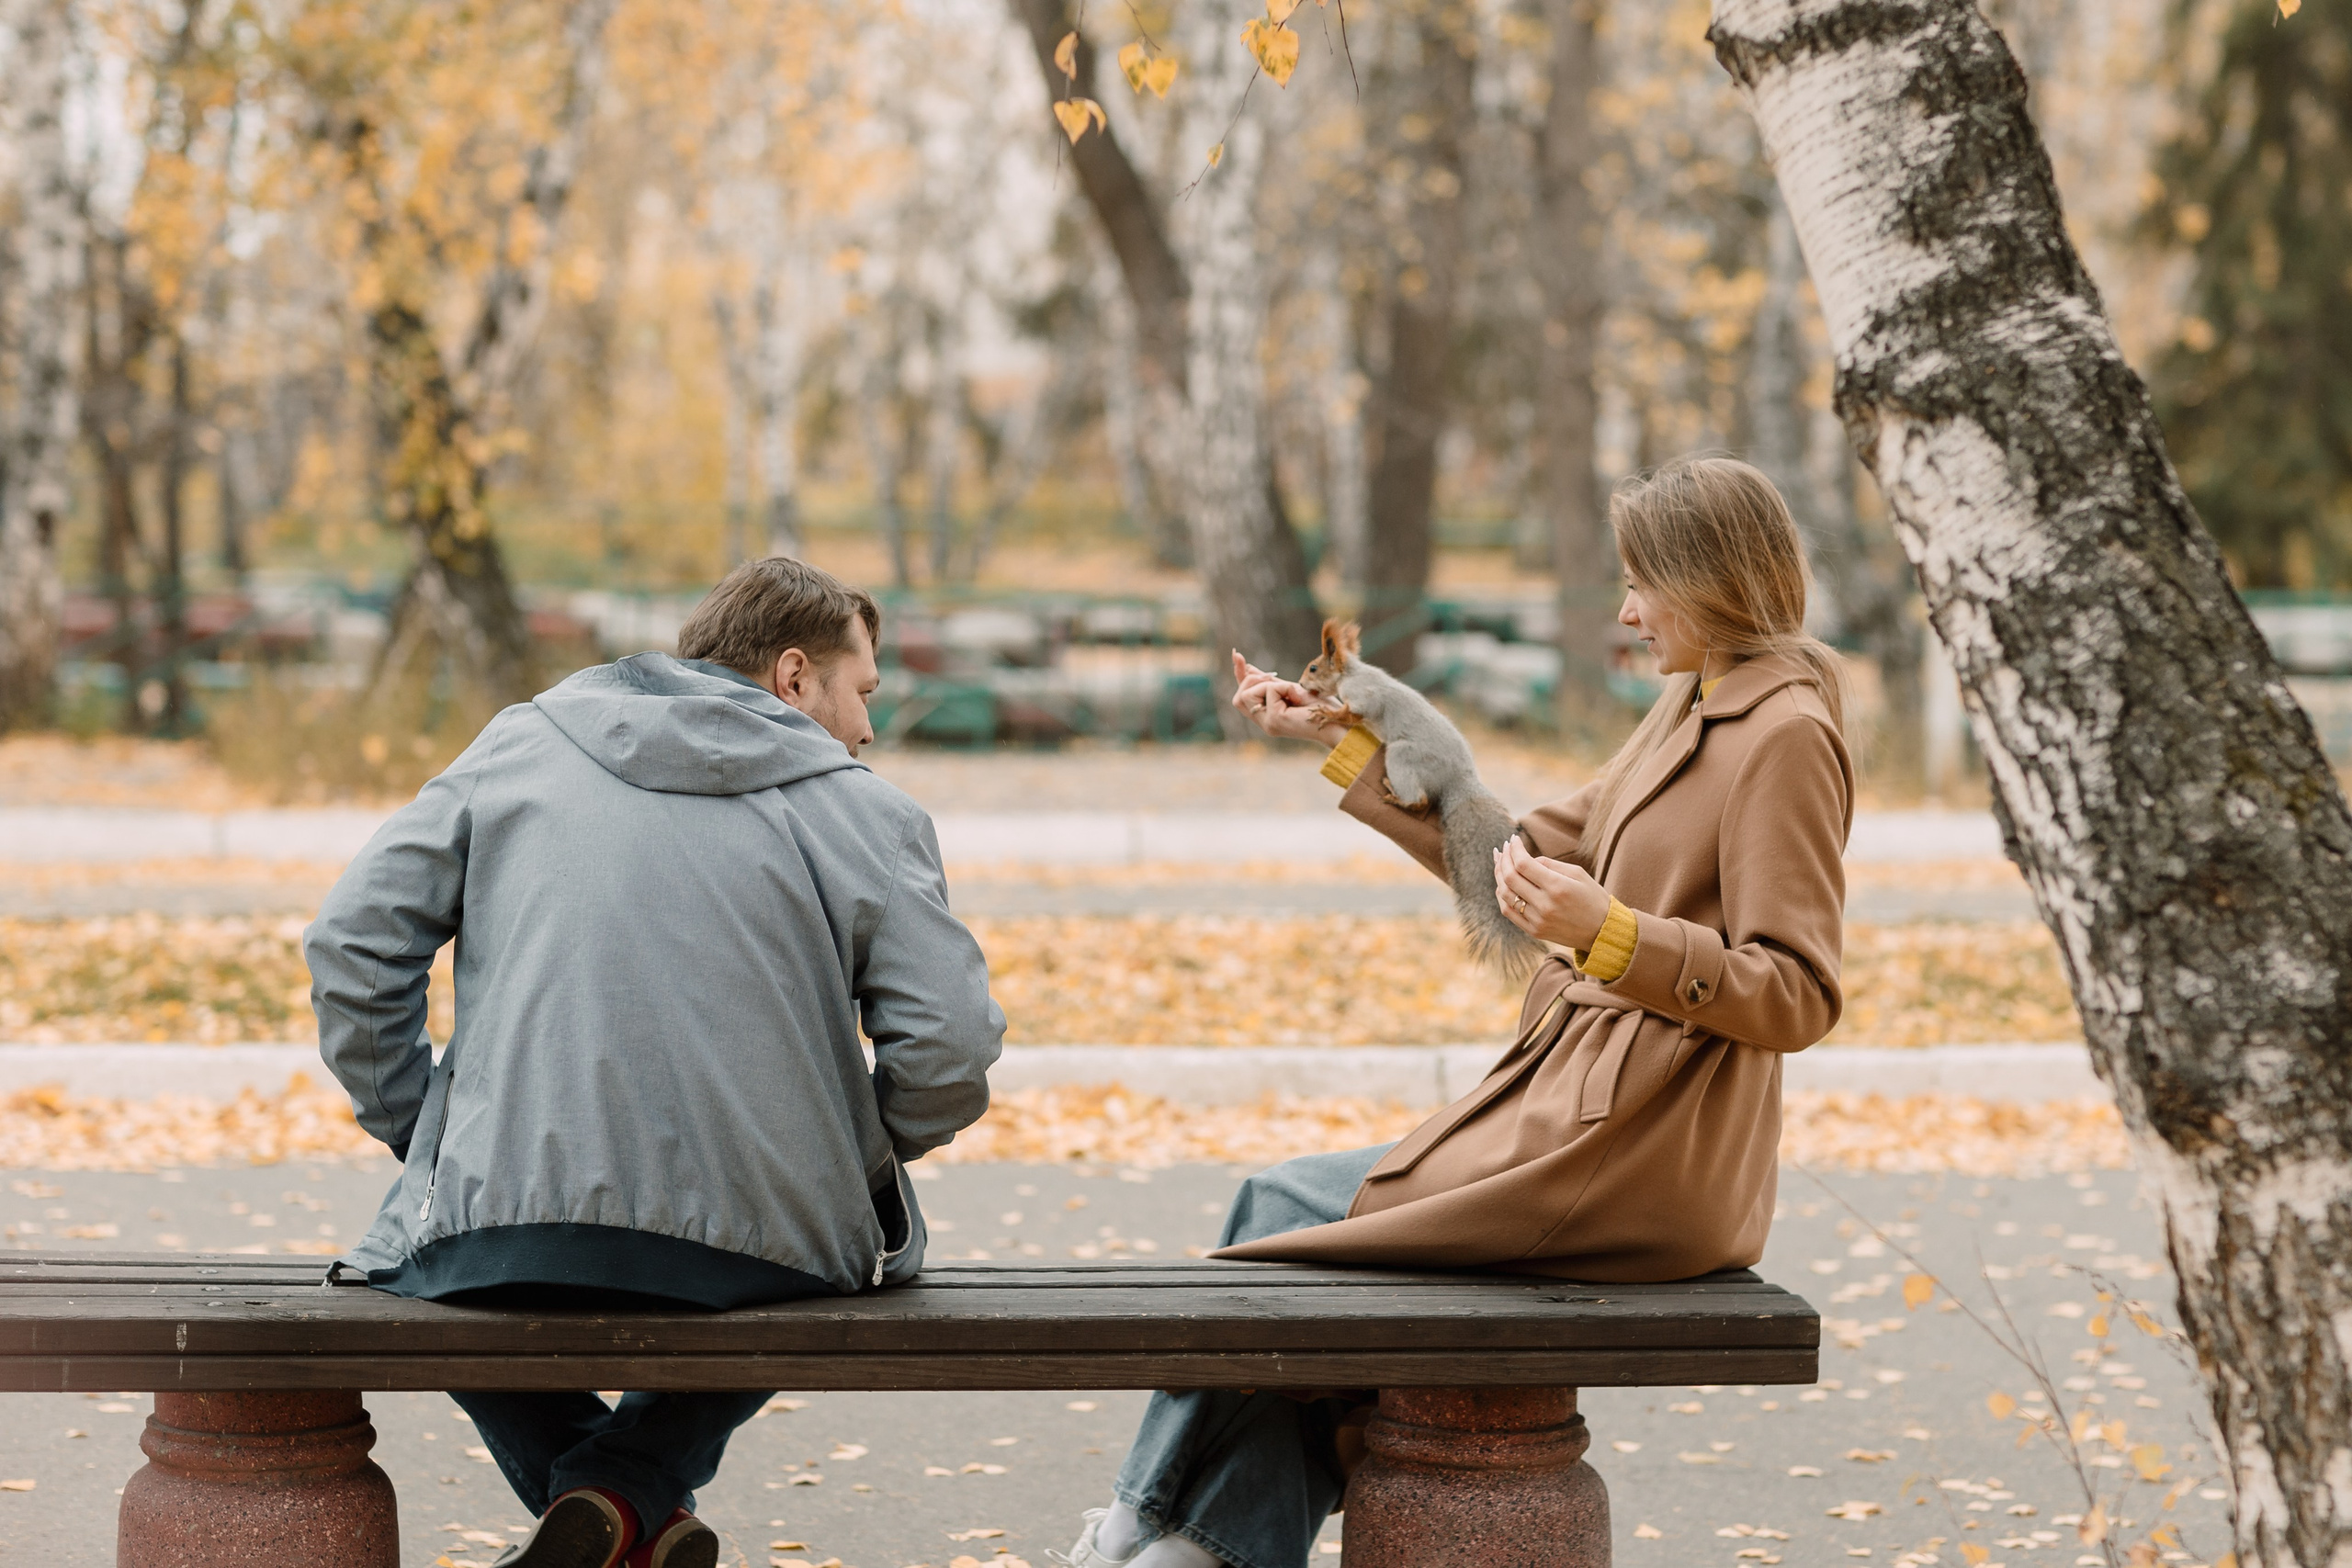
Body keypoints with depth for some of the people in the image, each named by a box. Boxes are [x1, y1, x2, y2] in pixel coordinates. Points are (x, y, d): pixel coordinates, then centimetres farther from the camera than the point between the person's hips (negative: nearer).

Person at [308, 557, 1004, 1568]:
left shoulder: (520, 745, 13)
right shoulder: (858, 808, 7)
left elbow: (353, 941, 7)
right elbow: (950, 1050, -3)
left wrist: (428, 1144, 16)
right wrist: (848, 1163, 15)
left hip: (510, 1230, 1)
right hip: (759, 1253, 0)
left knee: (420, 1259, 34)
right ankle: (636, 1480, 9)